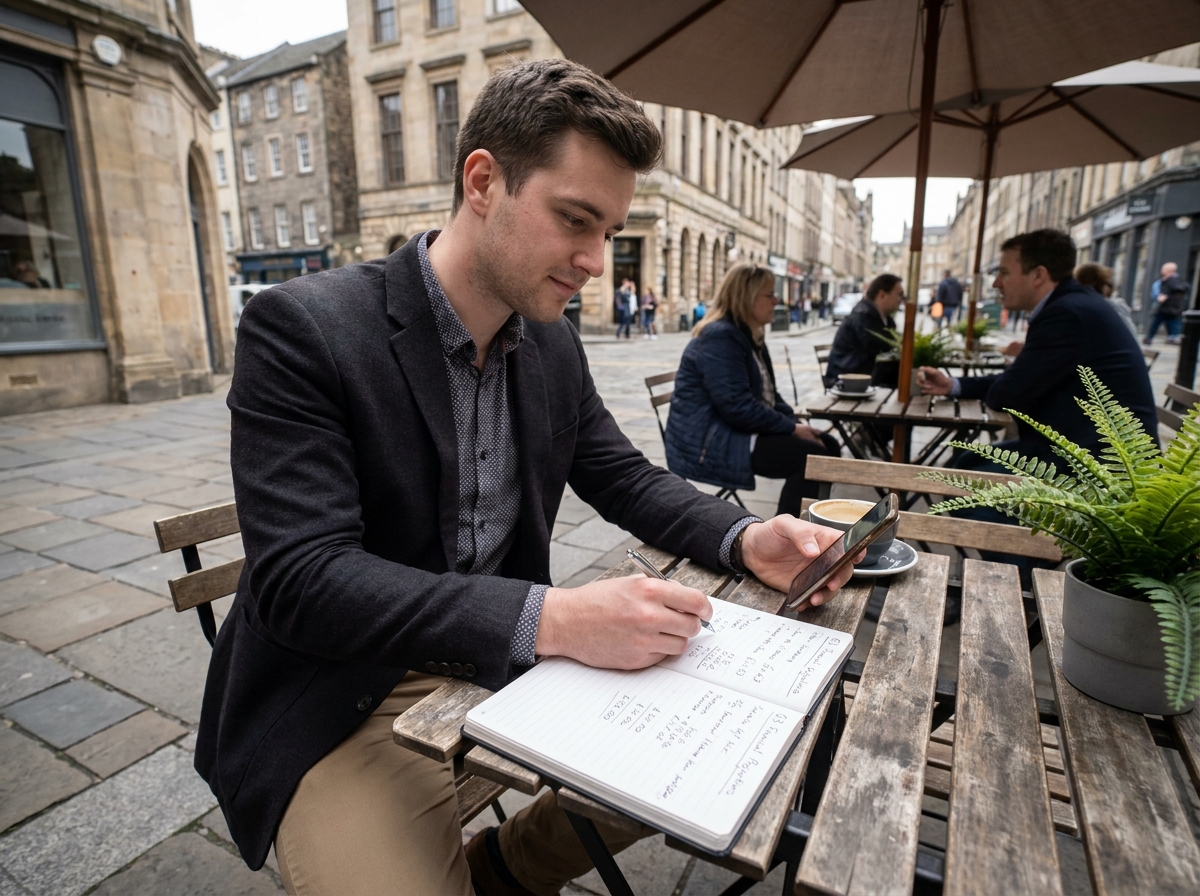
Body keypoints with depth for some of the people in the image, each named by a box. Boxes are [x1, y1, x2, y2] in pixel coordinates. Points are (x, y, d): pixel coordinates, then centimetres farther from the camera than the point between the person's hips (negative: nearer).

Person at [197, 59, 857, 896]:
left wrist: (745, 538, -12)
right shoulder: (301, 327, -18)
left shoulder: (554, 343, 0)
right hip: (344, 708, -4)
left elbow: (627, 477, 7)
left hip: (506, 664, 6)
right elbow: (299, 580, -25)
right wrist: (552, 619, -35)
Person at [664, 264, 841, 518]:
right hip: (707, 444, -10)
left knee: (827, 445, 3)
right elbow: (738, 407, -25)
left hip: (736, 432, 10)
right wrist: (791, 428, -17)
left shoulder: (750, 337, 14)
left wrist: (795, 423, -1)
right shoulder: (719, 337, -18)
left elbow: (769, 395, 17)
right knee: (810, 456, -21)